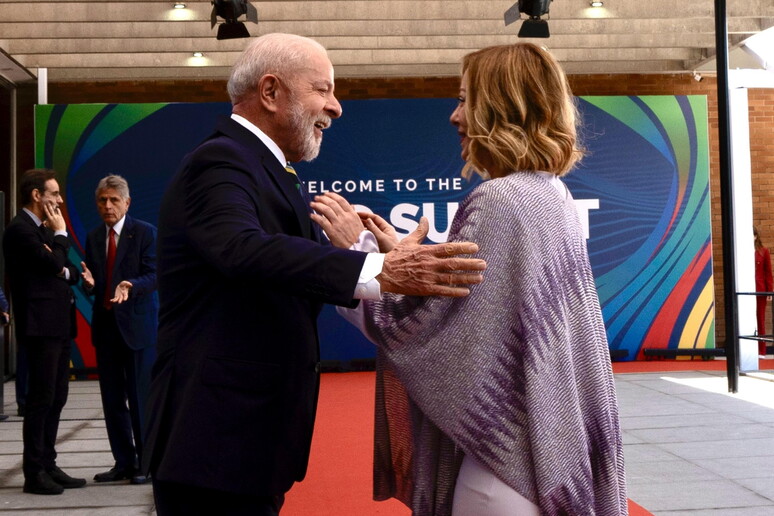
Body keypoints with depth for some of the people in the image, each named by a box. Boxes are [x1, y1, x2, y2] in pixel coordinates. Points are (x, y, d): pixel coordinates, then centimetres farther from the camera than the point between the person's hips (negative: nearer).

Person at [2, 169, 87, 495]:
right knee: (41, 400, -6)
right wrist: (61, 234, -3)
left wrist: (65, 272, -5)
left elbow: (71, 272, 17)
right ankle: (34, 473, 1)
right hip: (40, 326, -9)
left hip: (59, 325, 9)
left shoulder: (43, 230, 19)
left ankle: (48, 466, 18)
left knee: (56, 399, 11)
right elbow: (53, 264, -17)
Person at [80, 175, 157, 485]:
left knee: (141, 398, -1)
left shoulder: (145, 233, -4)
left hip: (137, 325, -5)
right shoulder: (93, 238, 13)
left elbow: (153, 275, -11)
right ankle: (123, 462, 19)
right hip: (105, 325, 6)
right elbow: (92, 284, 13)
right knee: (112, 399, 9)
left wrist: (130, 285, -30)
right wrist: (89, 283, -10)